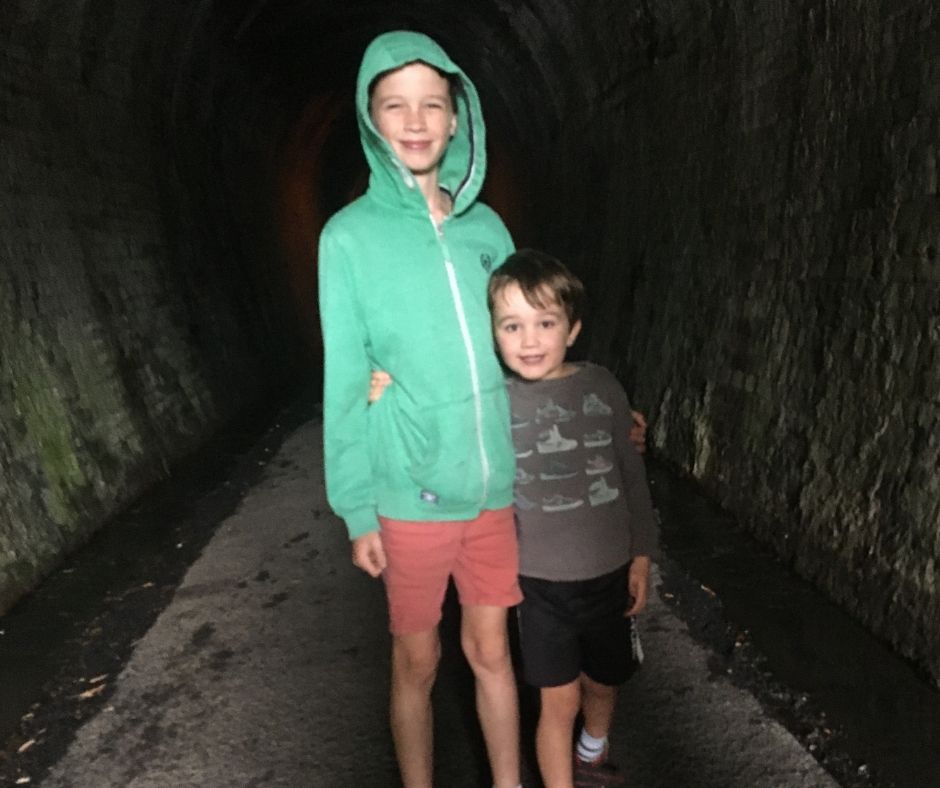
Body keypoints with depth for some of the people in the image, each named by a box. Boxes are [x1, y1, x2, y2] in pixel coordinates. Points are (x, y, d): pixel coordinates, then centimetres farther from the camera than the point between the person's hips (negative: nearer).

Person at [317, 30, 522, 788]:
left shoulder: (486, 227, 2)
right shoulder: (351, 235, -8)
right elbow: (345, 384, -7)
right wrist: (358, 510, -6)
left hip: (496, 490, 3)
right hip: (411, 496, -3)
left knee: (491, 652, 18)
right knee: (417, 663, 15)